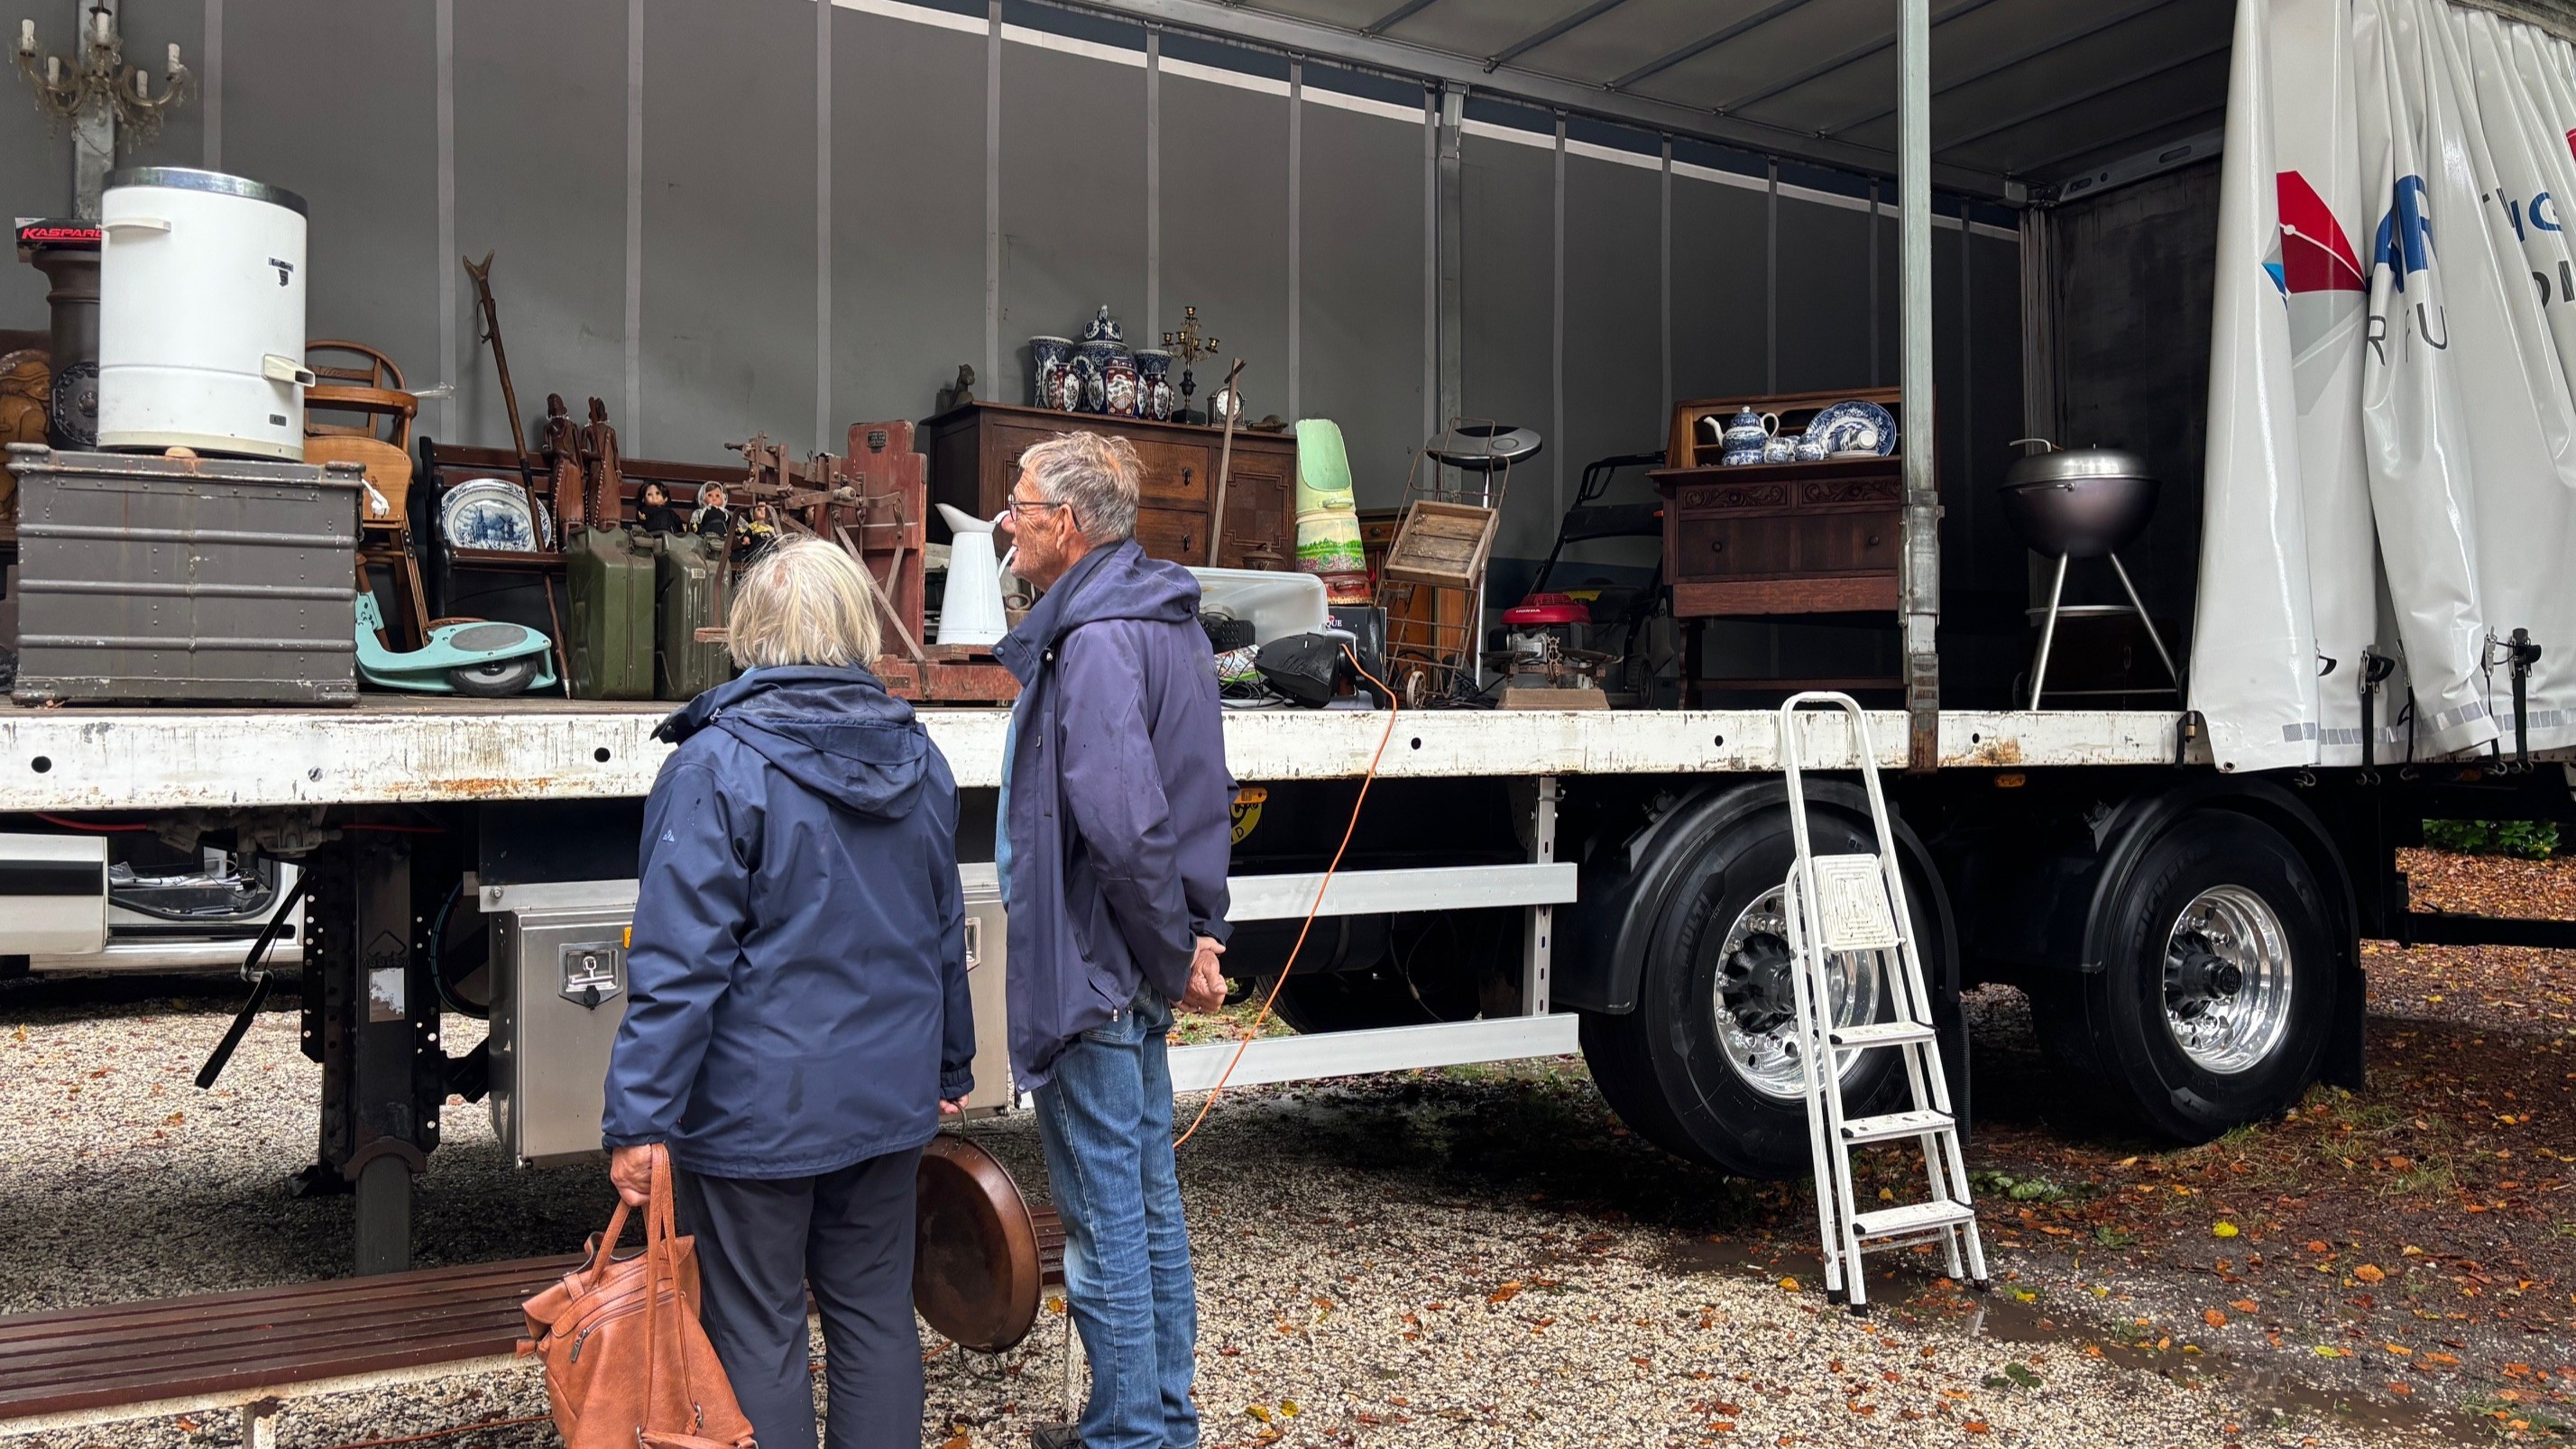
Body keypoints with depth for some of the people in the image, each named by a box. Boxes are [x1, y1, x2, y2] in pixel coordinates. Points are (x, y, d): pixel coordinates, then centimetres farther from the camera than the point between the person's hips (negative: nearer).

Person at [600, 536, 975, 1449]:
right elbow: (945, 935, 13)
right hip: (891, 1100, 6)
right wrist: (950, 1068, 23)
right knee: (877, 1316, 15)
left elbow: (679, 961, -18)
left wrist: (639, 1117, -13)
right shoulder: (919, 759, 4)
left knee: (758, 1335, 7)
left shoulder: (718, 767, -15)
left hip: (758, 1107, -5)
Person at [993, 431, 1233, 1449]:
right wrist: (1199, 931, 9)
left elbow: (1122, 823, -29)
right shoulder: (1165, 618, 12)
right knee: (1152, 1203, 19)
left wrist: (1175, 954, -17)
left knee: (1104, 1225, 2)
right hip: (1137, 979, 10)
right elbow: (1203, 794, 15)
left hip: (1091, 972, -10)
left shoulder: (1097, 640, -20)